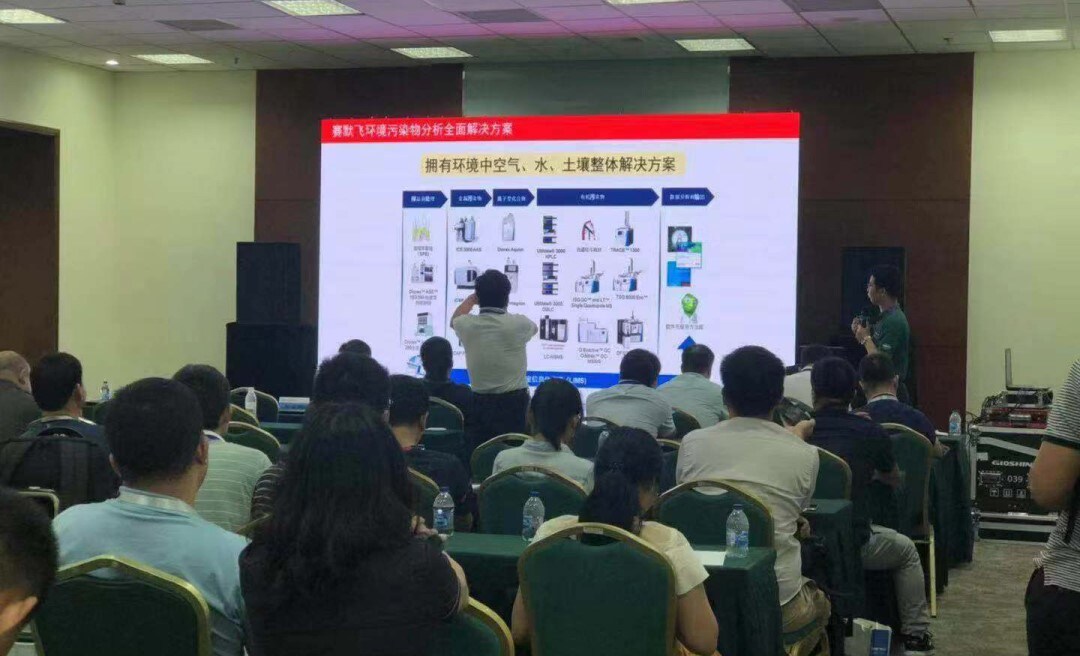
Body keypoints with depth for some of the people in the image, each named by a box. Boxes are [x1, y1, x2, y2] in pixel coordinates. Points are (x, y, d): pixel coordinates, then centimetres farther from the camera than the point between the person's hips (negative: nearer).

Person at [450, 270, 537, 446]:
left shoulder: (467, 325, -3)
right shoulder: (518, 324, -8)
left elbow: (453, 320, 25)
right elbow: (534, 328, 20)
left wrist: (471, 299, 37)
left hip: (481, 403, 3)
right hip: (514, 403, -3)